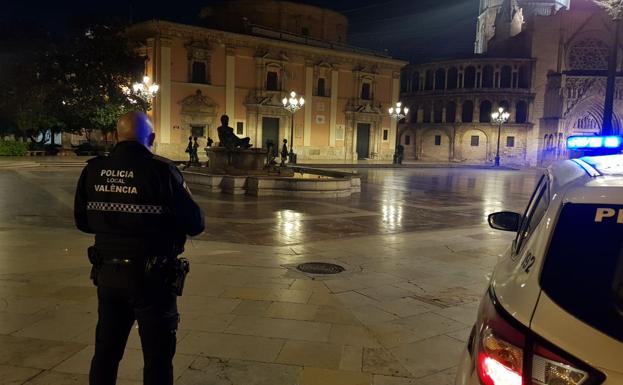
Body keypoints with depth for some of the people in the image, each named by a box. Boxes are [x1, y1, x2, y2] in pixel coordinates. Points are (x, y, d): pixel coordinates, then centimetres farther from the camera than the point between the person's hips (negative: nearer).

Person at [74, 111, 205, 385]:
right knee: (158, 357, 10)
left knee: (106, 352, 21)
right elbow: (195, 225, -13)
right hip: (151, 277, -5)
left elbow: (82, 221, 8)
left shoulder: (94, 170, -3)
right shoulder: (161, 171, -18)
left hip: (107, 273, 5)